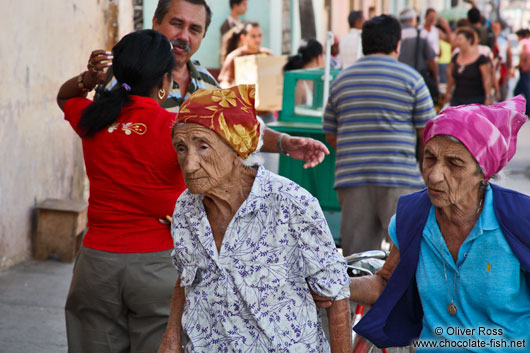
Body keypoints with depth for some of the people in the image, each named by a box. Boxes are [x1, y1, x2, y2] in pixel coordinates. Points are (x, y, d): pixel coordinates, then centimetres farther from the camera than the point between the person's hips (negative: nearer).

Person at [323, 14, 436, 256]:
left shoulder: (340, 80, 14)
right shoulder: (410, 78, 1)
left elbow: (331, 136, 17)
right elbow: (428, 132, 1)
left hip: (350, 177, 4)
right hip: (399, 178, -4)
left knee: (355, 260, 6)